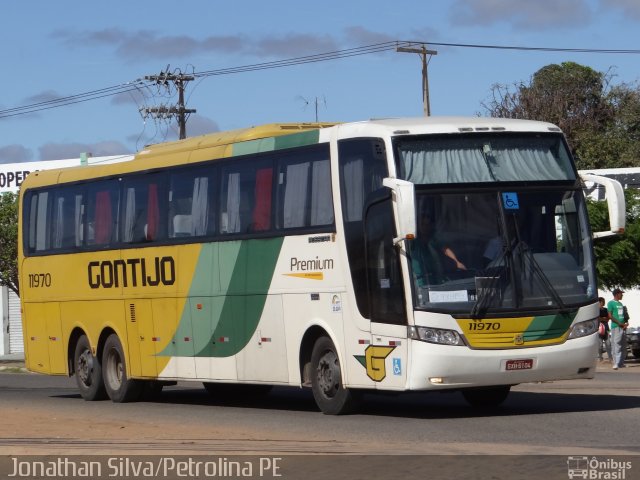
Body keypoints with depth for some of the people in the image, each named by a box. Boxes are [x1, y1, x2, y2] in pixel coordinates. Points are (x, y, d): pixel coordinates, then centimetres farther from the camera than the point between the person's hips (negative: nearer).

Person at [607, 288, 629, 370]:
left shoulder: (620, 303, 19)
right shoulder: (611, 303, -5)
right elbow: (610, 316, -10)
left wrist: (625, 324, 5)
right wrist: (620, 323, -15)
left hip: (622, 327, 8)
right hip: (615, 327, -8)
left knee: (623, 346, 8)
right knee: (616, 345, -12)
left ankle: (621, 363, 14)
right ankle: (616, 363, -14)